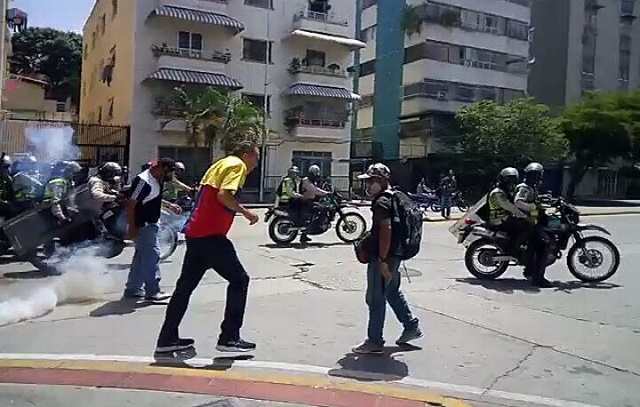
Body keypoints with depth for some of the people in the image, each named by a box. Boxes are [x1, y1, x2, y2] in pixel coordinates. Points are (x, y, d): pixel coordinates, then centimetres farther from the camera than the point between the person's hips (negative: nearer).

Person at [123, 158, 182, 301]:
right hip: (142, 225, -10)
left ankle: (132, 289, 25)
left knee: (142, 257, 15)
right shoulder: (144, 181, -20)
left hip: (150, 224, 10)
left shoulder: (156, 180, 10)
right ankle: (153, 291, -6)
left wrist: (169, 205, 18)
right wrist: (132, 228, -24)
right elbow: (130, 205, -22)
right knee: (152, 255, -11)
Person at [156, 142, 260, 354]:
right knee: (239, 279, -1)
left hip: (195, 231, 9)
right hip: (211, 234, -9)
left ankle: (167, 338, 20)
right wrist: (245, 212, -10)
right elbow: (223, 194, -20)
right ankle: (229, 338, 1)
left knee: (186, 284, 14)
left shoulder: (220, 163, 21)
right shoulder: (237, 165, -5)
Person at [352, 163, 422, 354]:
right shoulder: (395, 197, 11)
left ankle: (374, 342, 10)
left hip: (382, 258, -10)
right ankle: (411, 326, 35)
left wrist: (382, 260, -28)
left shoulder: (381, 202, -19)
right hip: (394, 255, 10)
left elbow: (386, 229, -28)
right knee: (393, 292, 24)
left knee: (375, 299, 0)